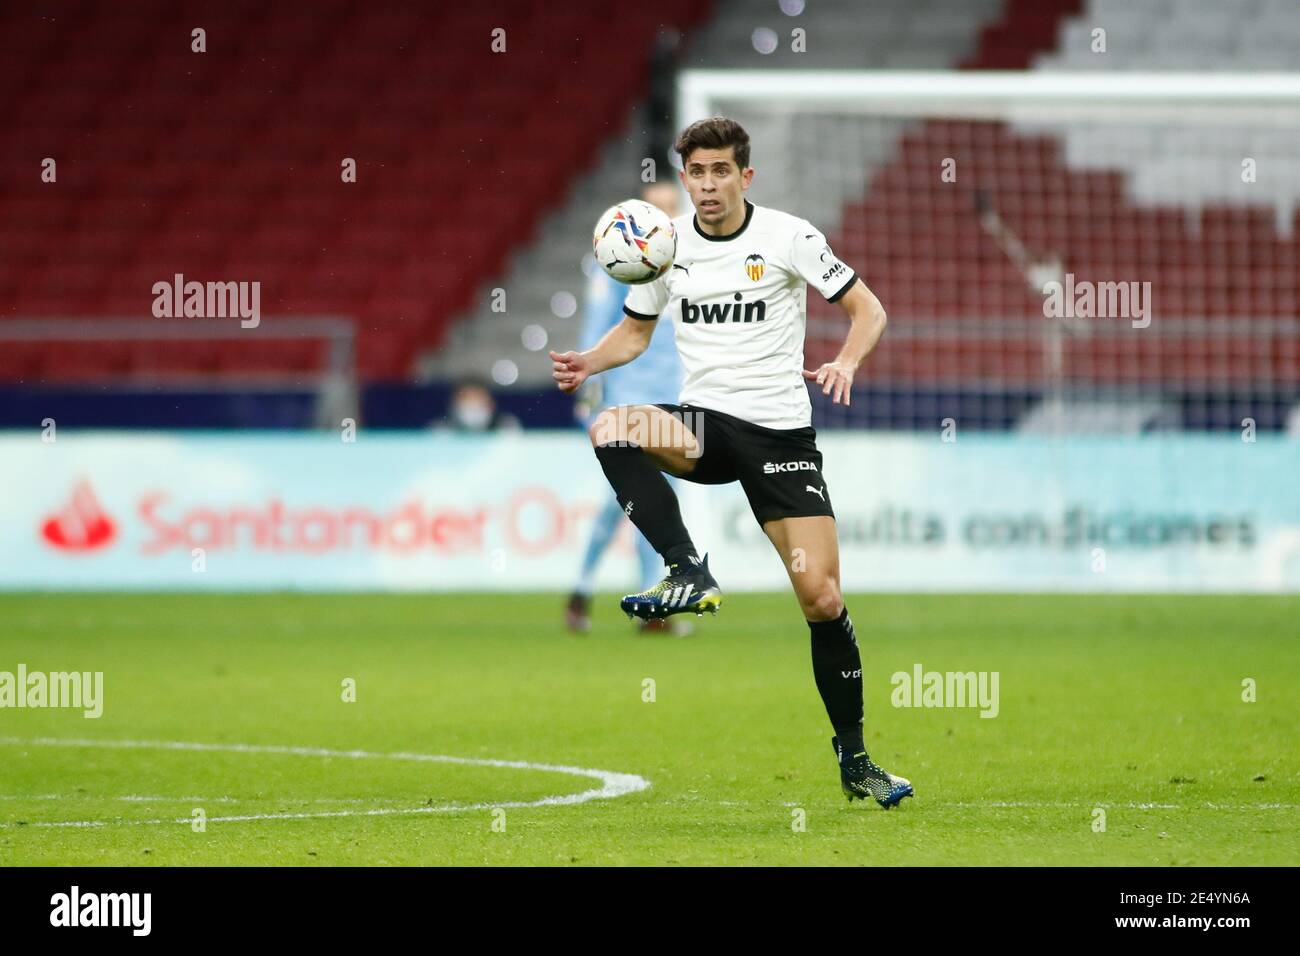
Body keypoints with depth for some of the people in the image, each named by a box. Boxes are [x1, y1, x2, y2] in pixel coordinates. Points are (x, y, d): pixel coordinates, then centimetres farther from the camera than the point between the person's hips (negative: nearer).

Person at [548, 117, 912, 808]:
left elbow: (868, 310, 1)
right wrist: (591, 360, -3)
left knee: (822, 597, -8)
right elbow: (636, 330, 18)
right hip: (702, 421, 3)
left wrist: (845, 362, -20)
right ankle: (688, 574, -32)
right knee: (611, 429, -31)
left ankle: (853, 759, 6)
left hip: (780, 431, -3)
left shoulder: (788, 236, -4)